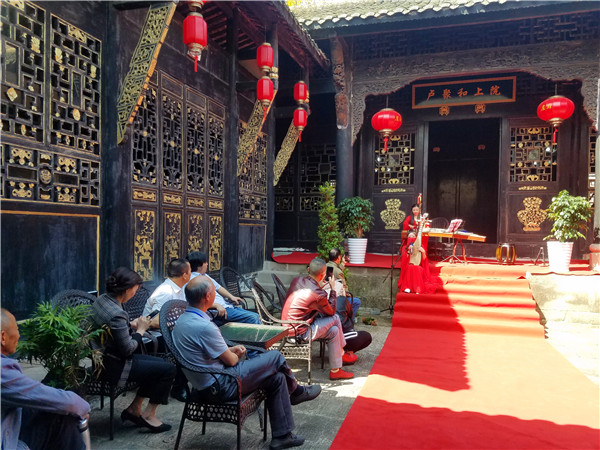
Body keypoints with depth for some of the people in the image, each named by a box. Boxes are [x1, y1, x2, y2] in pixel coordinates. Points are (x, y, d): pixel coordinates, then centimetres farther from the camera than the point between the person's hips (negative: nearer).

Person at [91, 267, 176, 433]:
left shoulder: (101, 299, -1)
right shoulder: (117, 314, -30)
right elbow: (128, 349, -23)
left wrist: (131, 324, 2)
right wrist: (140, 330, -9)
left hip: (105, 358, 10)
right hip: (114, 366, -10)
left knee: (159, 363, 17)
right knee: (168, 369, -6)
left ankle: (134, 409, 22)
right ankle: (148, 415, 9)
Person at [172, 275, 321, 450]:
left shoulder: (182, 319, 2)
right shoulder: (204, 327, -29)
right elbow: (230, 360, -16)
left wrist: (230, 350, 6)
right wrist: (235, 354, 6)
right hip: (220, 386, -10)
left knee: (277, 378, 9)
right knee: (275, 357, -4)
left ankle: (281, 436, 20)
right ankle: (296, 392, 25)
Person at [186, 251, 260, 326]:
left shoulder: (204, 275, 19)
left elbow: (218, 287, 29)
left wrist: (231, 297, 15)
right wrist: (217, 305, -31)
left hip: (226, 305, 10)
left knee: (256, 316, 2)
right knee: (253, 318, -20)